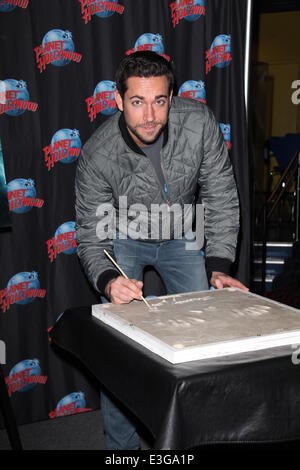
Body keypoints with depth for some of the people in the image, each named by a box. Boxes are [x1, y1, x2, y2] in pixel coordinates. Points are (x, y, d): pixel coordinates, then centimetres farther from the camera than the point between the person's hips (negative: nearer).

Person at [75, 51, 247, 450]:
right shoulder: (99, 155, -29)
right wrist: (108, 281, -41)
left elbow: (221, 199, -15)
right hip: (123, 240, -2)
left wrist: (218, 266, -23)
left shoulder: (198, 122, -26)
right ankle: (121, 445, 9)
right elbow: (91, 238, -20)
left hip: (181, 237, 2)